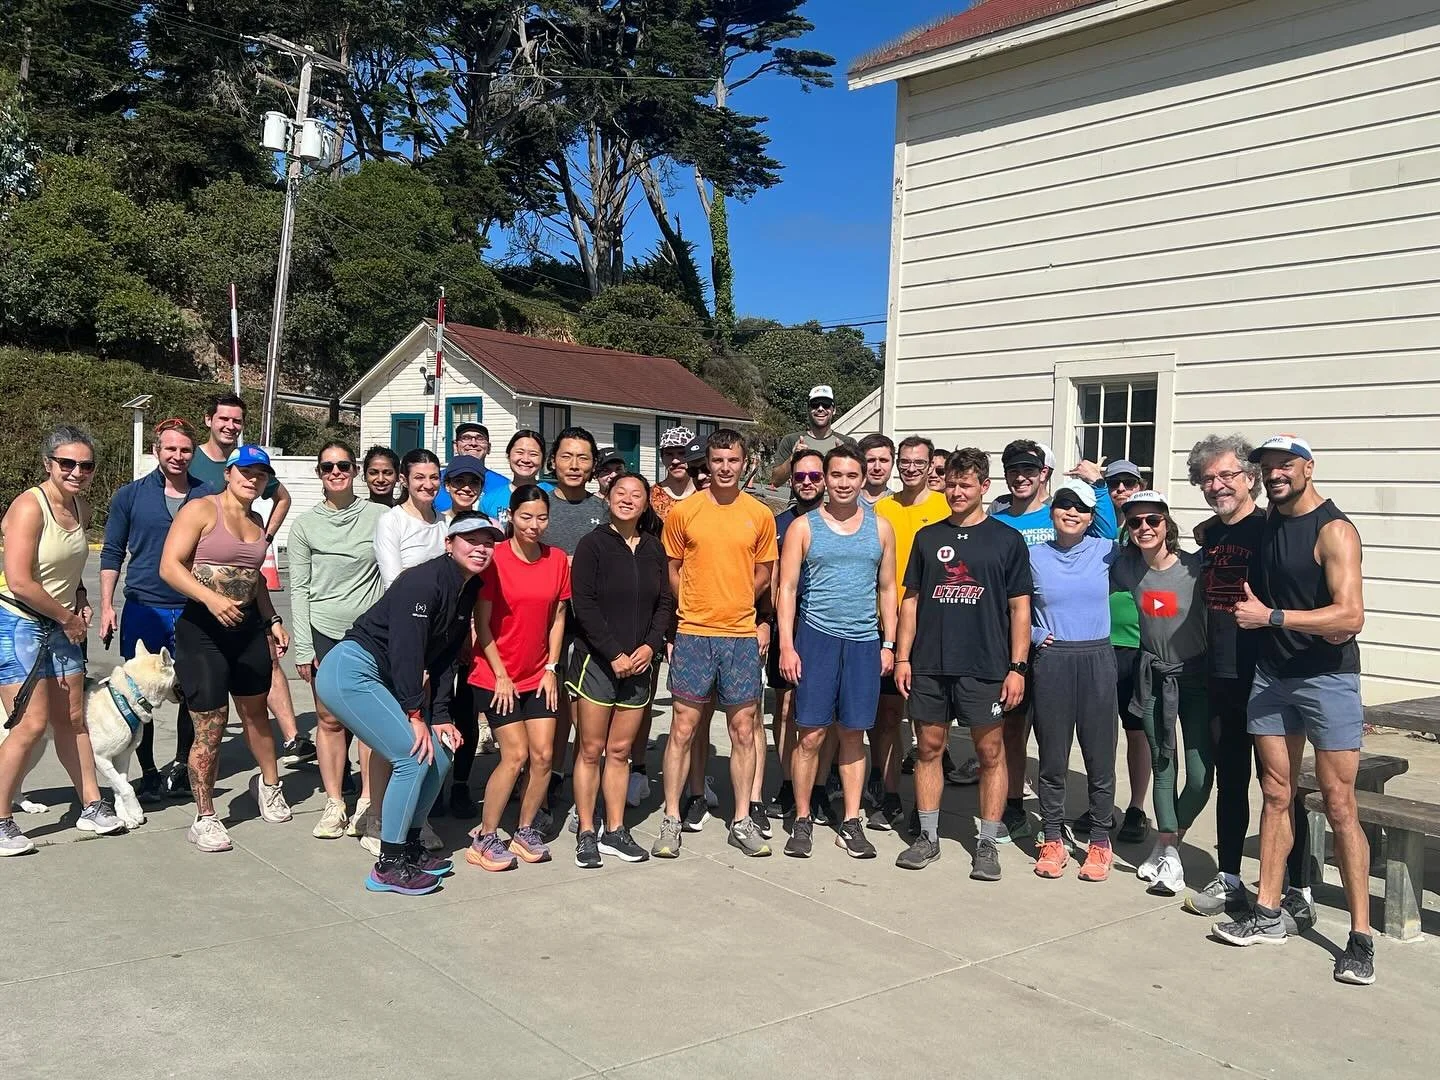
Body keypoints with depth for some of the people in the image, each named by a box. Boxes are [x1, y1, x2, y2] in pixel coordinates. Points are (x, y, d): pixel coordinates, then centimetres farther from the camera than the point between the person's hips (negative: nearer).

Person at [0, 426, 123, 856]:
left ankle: (92, 806, 21)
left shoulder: (81, 509, 5)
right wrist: (68, 617, -12)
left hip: (60, 627, 8)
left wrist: (80, 599, 5)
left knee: (72, 720, 12)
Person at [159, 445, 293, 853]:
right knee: (210, 728, -4)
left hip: (248, 625, 7)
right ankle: (204, 818, 10)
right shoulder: (201, 510, -7)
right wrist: (212, 598, -28)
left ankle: (268, 782, 41)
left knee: (256, 712, 19)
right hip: (202, 627, -7)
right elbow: (170, 566, -15)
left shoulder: (257, 521, 14)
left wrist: (272, 619, 18)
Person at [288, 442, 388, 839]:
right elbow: (299, 589, 3)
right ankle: (335, 803, 17)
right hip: (325, 632, 1)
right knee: (329, 720, 5)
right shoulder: (305, 524, 4)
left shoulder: (380, 516, 2)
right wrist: (303, 648, -2)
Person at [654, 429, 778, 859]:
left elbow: (763, 573, 12)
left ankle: (742, 821, 18)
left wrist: (733, 606, 7)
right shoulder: (683, 512, 1)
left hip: (741, 635, 2)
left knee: (743, 729, 6)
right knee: (684, 727, 1)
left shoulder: (760, 515, 4)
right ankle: (671, 821, 11)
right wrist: (693, 610, 4)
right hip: (692, 634, -1)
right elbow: (671, 569, 8)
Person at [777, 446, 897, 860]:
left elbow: (887, 588, 13)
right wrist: (786, 645, -8)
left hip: (865, 640, 2)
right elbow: (787, 588, -1)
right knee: (811, 734, -1)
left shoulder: (880, 527, 9)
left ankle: (851, 823, 16)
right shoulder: (804, 526, 2)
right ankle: (802, 820, 12)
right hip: (816, 636, -2)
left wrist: (888, 644, 7)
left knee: (854, 734, 7)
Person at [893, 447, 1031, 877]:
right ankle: (928, 837, 19)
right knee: (928, 747, 8)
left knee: (990, 752, 2)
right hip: (929, 664, 3)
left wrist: (1017, 667, -5)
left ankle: (987, 843, 13)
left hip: (985, 666, -3)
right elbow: (911, 599, 12)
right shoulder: (928, 537, 10)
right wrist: (903, 656, 5)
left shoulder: (1006, 540, 3)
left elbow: (1019, 607, 2)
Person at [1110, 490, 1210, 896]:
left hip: (1196, 675, -2)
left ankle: (1166, 845, 15)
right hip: (1153, 675, 2)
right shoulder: (1125, 566, -6)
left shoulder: (1195, 566, -16)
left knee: (1201, 777, -6)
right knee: (1163, 766, 9)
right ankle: (1169, 851, 22)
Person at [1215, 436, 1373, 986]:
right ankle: (1266, 914, 17)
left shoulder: (1334, 530, -12)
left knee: (1339, 806, -4)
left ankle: (1361, 935, 3)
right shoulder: (1266, 524, 10)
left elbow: (1350, 617, -21)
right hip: (1271, 675, 7)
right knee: (1276, 796, 10)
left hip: (1327, 679, -6)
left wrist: (1271, 616, -22)